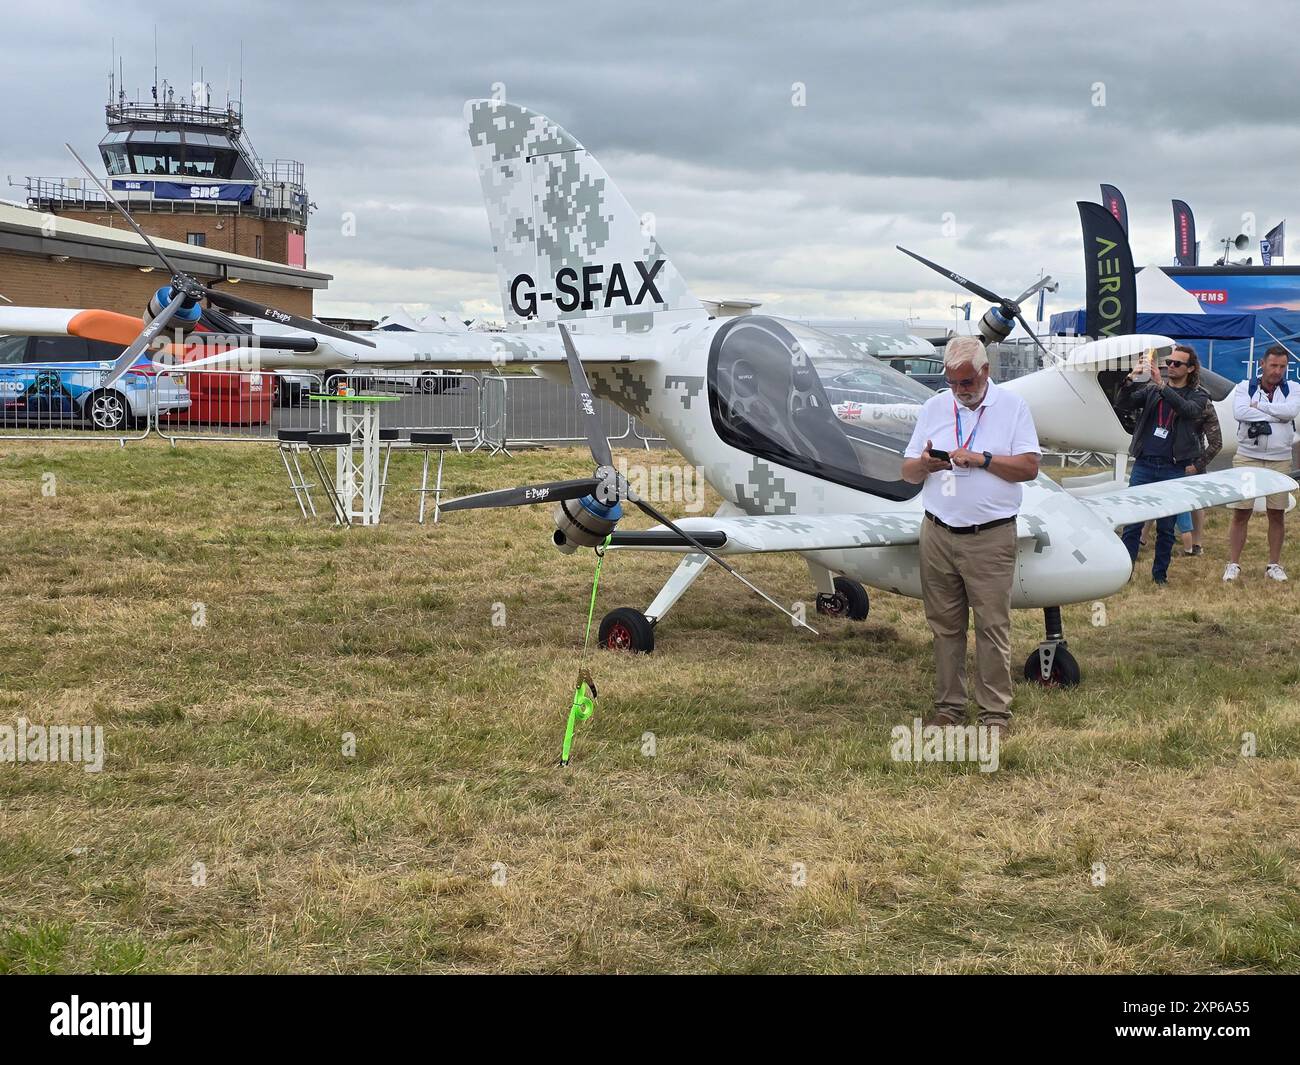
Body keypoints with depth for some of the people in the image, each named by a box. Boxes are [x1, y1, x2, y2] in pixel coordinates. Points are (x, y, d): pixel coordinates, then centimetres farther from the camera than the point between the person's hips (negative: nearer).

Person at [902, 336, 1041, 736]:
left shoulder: (1012, 406, 3)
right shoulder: (934, 408, 12)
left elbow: (1029, 467, -5)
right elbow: (908, 472, 11)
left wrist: (982, 459, -16)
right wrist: (924, 465, -12)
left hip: (990, 538, -3)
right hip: (938, 534, 3)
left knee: (993, 628, -2)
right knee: (945, 627, 8)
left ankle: (995, 713, 5)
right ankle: (948, 707, 17)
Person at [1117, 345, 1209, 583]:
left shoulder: (1198, 395, 5)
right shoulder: (1150, 390, 10)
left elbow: (1188, 410, -17)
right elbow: (1121, 405, 0)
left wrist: (1161, 384, -27)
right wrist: (1132, 378, -17)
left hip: (1173, 469, -1)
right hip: (1143, 464, 1)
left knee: (1166, 527, 6)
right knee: (1132, 523, -2)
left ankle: (1160, 574, 16)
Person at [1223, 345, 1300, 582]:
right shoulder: (1245, 387, 1)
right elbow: (1239, 412, -19)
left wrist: (1259, 406, -14)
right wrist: (1277, 414, -15)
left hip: (1280, 461, 2)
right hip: (1247, 458, -2)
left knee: (1277, 514, 6)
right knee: (1241, 513, -2)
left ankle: (1274, 565, 16)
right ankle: (1233, 564, 5)